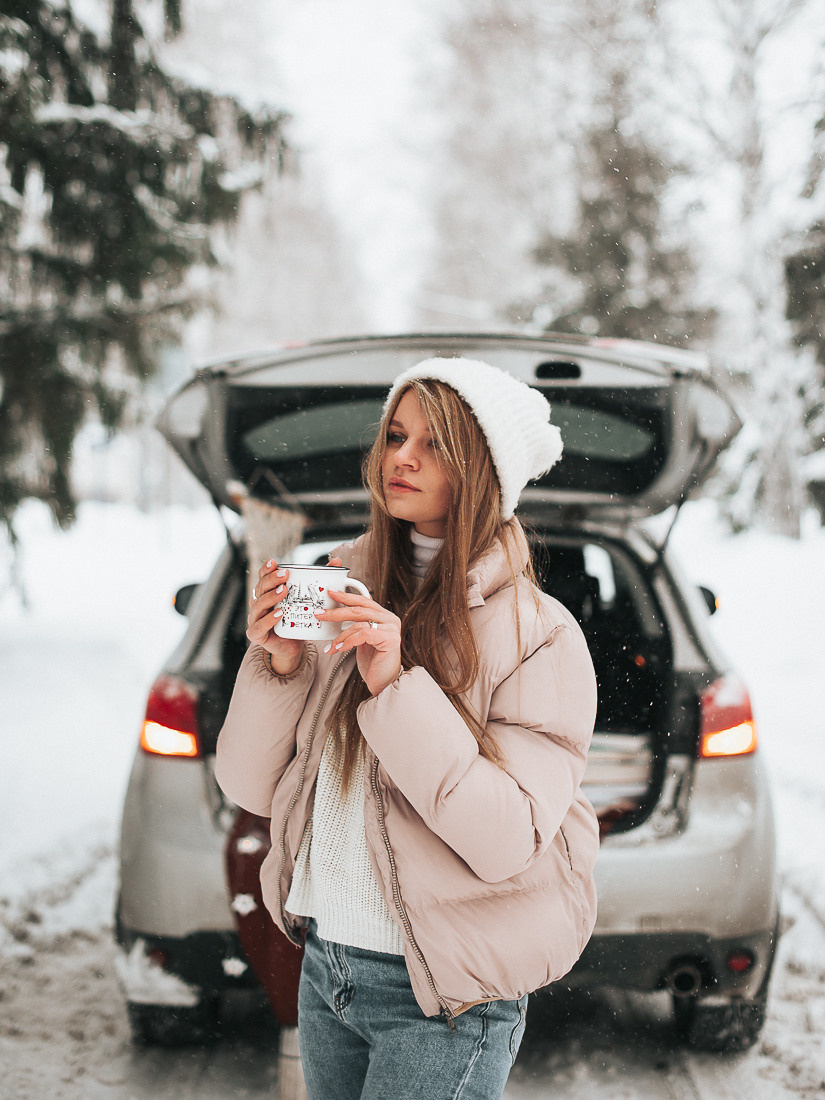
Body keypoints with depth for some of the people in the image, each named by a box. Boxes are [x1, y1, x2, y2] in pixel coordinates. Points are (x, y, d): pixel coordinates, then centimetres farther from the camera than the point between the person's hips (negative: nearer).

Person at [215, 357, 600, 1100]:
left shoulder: (538, 634, -11)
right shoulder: (341, 594, 2)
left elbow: (511, 844, -21)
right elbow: (251, 788, 3)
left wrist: (396, 687, -25)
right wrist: (278, 665, -15)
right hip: (325, 966, 5)